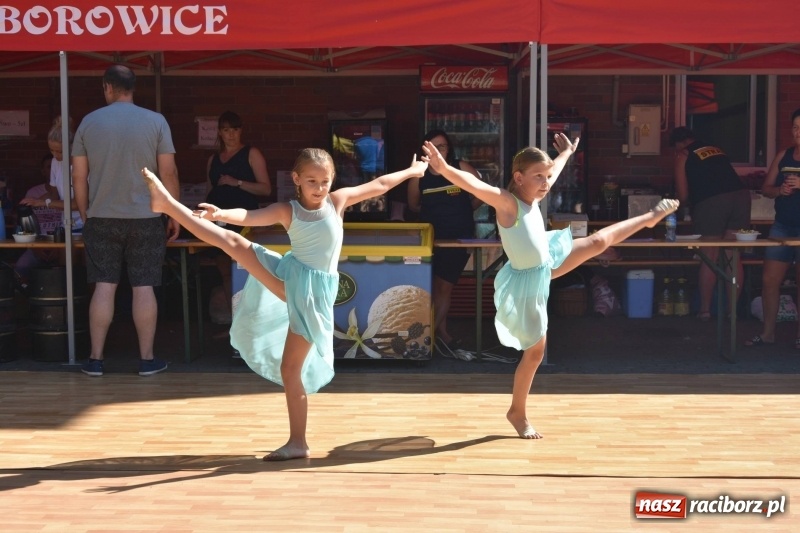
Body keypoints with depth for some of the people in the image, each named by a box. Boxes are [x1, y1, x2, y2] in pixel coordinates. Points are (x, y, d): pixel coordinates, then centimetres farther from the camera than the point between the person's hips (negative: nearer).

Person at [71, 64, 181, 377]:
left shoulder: (88, 122, 2)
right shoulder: (155, 121, -2)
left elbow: (79, 176, 4)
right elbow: (169, 173, -4)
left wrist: (85, 215, 15)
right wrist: (175, 215, 5)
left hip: (101, 218, 1)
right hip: (146, 218, -1)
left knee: (104, 287, 6)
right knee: (144, 288, 3)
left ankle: (95, 359, 9)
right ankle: (147, 359, 7)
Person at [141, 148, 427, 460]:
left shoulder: (337, 201, 1)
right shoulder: (287, 211, 0)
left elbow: (378, 185, 11)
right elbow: (249, 217, -16)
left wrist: (411, 171, 19)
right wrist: (220, 214, -35)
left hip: (313, 292, -2)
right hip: (289, 280, 2)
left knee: (290, 368, -2)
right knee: (234, 243, -13)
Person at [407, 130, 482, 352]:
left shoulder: (462, 169, -11)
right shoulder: (418, 176, -5)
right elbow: (413, 205, 10)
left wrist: (464, 210, 8)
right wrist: (434, 213, 4)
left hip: (460, 237, -2)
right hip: (432, 237, 2)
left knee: (444, 287, 0)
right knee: (436, 288, 5)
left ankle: (428, 334, 11)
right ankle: (442, 334, 17)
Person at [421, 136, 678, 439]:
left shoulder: (533, 196, -5)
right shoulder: (507, 202, -29)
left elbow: (551, 171, 18)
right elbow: (474, 185, -47)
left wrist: (566, 153, 36)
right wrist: (444, 168, -64)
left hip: (546, 265, 8)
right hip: (526, 284, -8)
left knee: (599, 241, 23)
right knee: (535, 350, -1)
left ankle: (649, 218, 50)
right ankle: (517, 413, 16)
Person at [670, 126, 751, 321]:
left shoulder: (682, 156, 10)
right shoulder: (716, 149, 25)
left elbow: (683, 196, 7)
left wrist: (687, 202, 30)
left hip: (712, 202, -5)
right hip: (740, 195, 5)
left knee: (709, 257, 4)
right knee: (734, 257, 9)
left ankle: (705, 309, 8)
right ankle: (733, 307, 12)